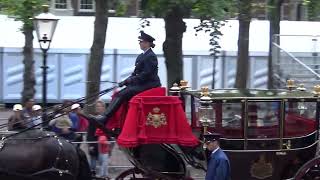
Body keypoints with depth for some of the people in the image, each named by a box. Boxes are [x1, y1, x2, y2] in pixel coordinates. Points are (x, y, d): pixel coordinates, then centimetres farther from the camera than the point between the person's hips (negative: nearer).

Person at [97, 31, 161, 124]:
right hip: (140, 83, 9)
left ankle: (105, 118, -26)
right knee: (118, 94, -8)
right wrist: (126, 81, 3)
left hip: (148, 84, -9)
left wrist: (131, 80, -16)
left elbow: (146, 74, -18)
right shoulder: (141, 56, 19)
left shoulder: (151, 56, -10)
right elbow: (136, 73, 19)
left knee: (122, 94, -22)